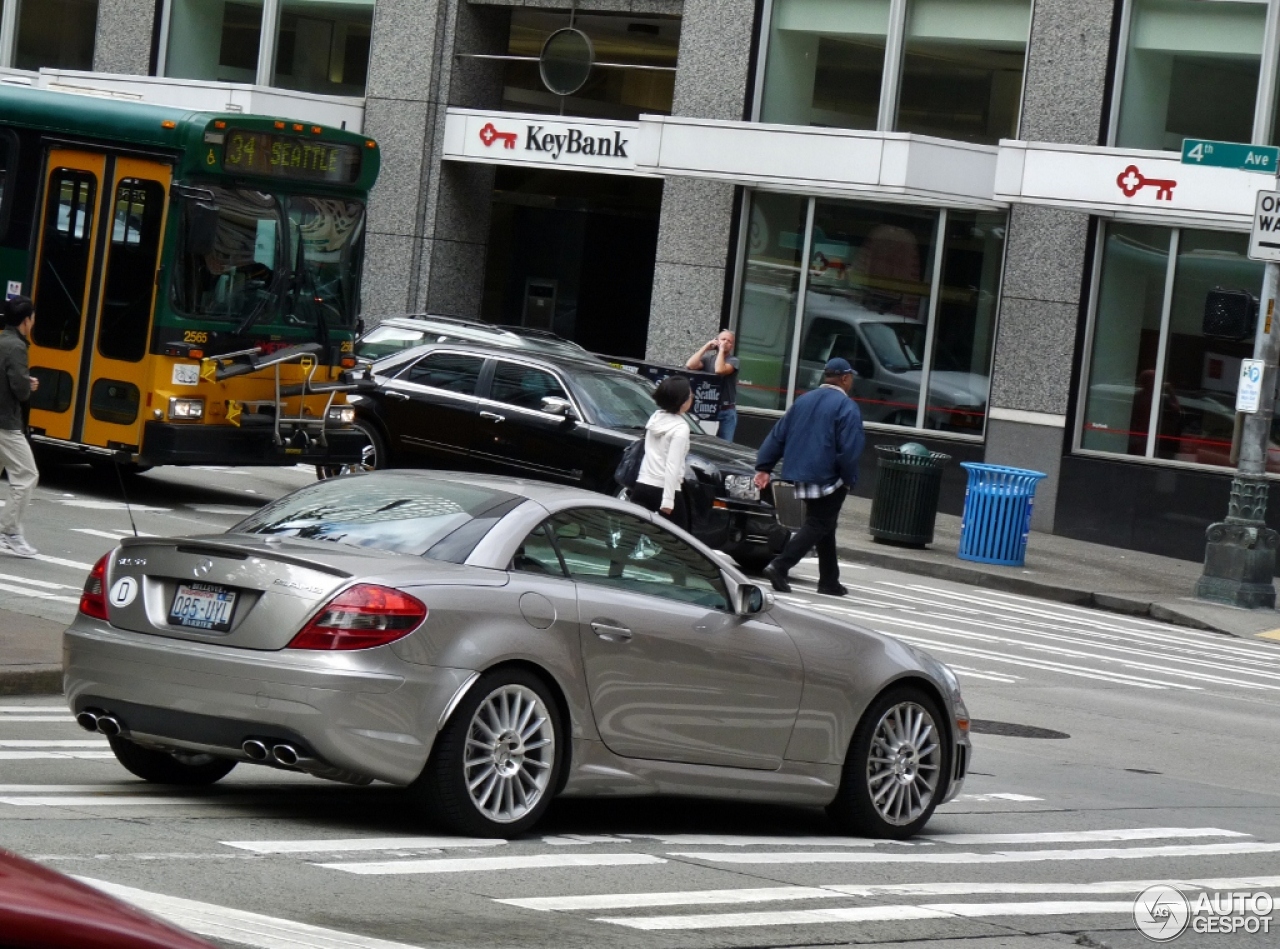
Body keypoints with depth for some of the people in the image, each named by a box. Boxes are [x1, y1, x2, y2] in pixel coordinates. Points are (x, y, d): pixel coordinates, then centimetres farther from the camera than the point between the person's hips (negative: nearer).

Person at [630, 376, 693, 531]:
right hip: (665, 490, -7)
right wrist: (668, 500, -21)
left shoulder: (655, 418, 9)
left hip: (642, 486, 7)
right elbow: (672, 466, -19)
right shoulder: (680, 428, -13)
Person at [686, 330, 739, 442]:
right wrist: (706, 347, -4)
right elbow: (689, 365, -9)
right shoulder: (708, 358, 8)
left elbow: (719, 370, -21)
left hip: (726, 412, -3)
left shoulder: (733, 361, -1)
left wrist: (721, 350, -10)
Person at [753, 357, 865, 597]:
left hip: (802, 476, 8)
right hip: (828, 478, -8)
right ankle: (779, 566, -18)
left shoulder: (803, 401, 10)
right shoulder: (846, 407, -12)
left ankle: (830, 581, 21)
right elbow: (850, 449, -20)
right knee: (818, 526, -3)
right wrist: (849, 479, -7)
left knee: (821, 526, 16)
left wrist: (763, 467, 10)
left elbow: (777, 435, 9)